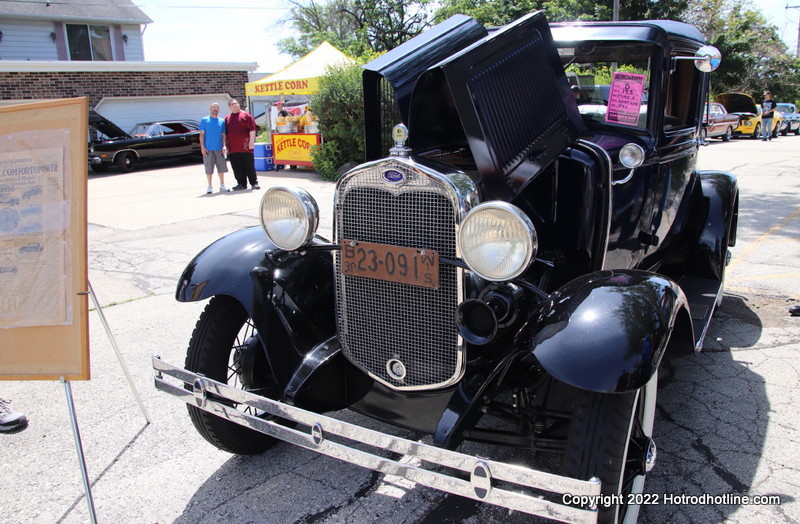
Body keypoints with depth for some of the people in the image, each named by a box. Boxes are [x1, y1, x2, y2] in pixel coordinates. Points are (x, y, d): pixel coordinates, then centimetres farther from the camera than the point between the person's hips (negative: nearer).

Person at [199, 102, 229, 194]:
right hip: (208, 149, -2)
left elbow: (223, 135, 11)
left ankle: (222, 186, 16)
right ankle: (210, 187, 10)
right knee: (209, 169, 1)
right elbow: (201, 134, 0)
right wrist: (202, 147, -7)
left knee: (221, 168, 5)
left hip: (219, 149, 3)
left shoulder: (222, 121, 10)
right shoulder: (204, 120, 2)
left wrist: (224, 146, -2)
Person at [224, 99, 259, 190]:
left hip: (245, 147, -4)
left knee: (250, 166, 0)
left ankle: (254, 183, 6)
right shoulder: (227, 118, 15)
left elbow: (252, 129, -5)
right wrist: (225, 145, 12)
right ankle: (241, 184, 12)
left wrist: (251, 142, -12)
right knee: (237, 168, 5)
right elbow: (225, 134, 18)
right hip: (232, 148, 4)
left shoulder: (246, 115, 2)